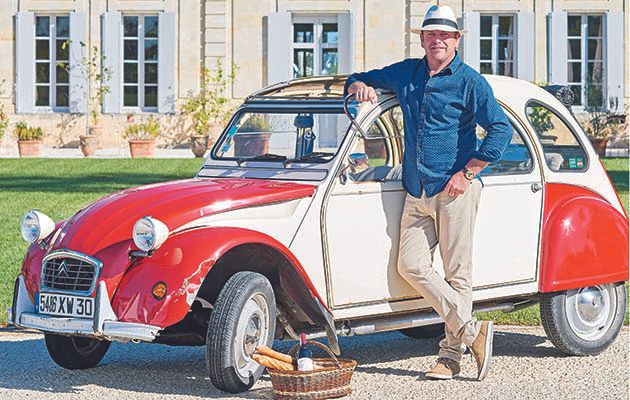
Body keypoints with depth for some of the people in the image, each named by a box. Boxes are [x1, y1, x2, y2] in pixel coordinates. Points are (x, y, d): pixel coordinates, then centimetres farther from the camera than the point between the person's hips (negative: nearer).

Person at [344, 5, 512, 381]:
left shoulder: (470, 82, -2)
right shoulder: (406, 73, 15)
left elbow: (501, 129, -10)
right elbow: (357, 81, 27)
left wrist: (467, 173, -13)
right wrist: (360, 86, 1)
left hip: (455, 190, -6)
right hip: (417, 193, 6)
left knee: (457, 272, -3)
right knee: (412, 265, -5)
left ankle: (452, 354, 2)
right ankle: (472, 330, 0)